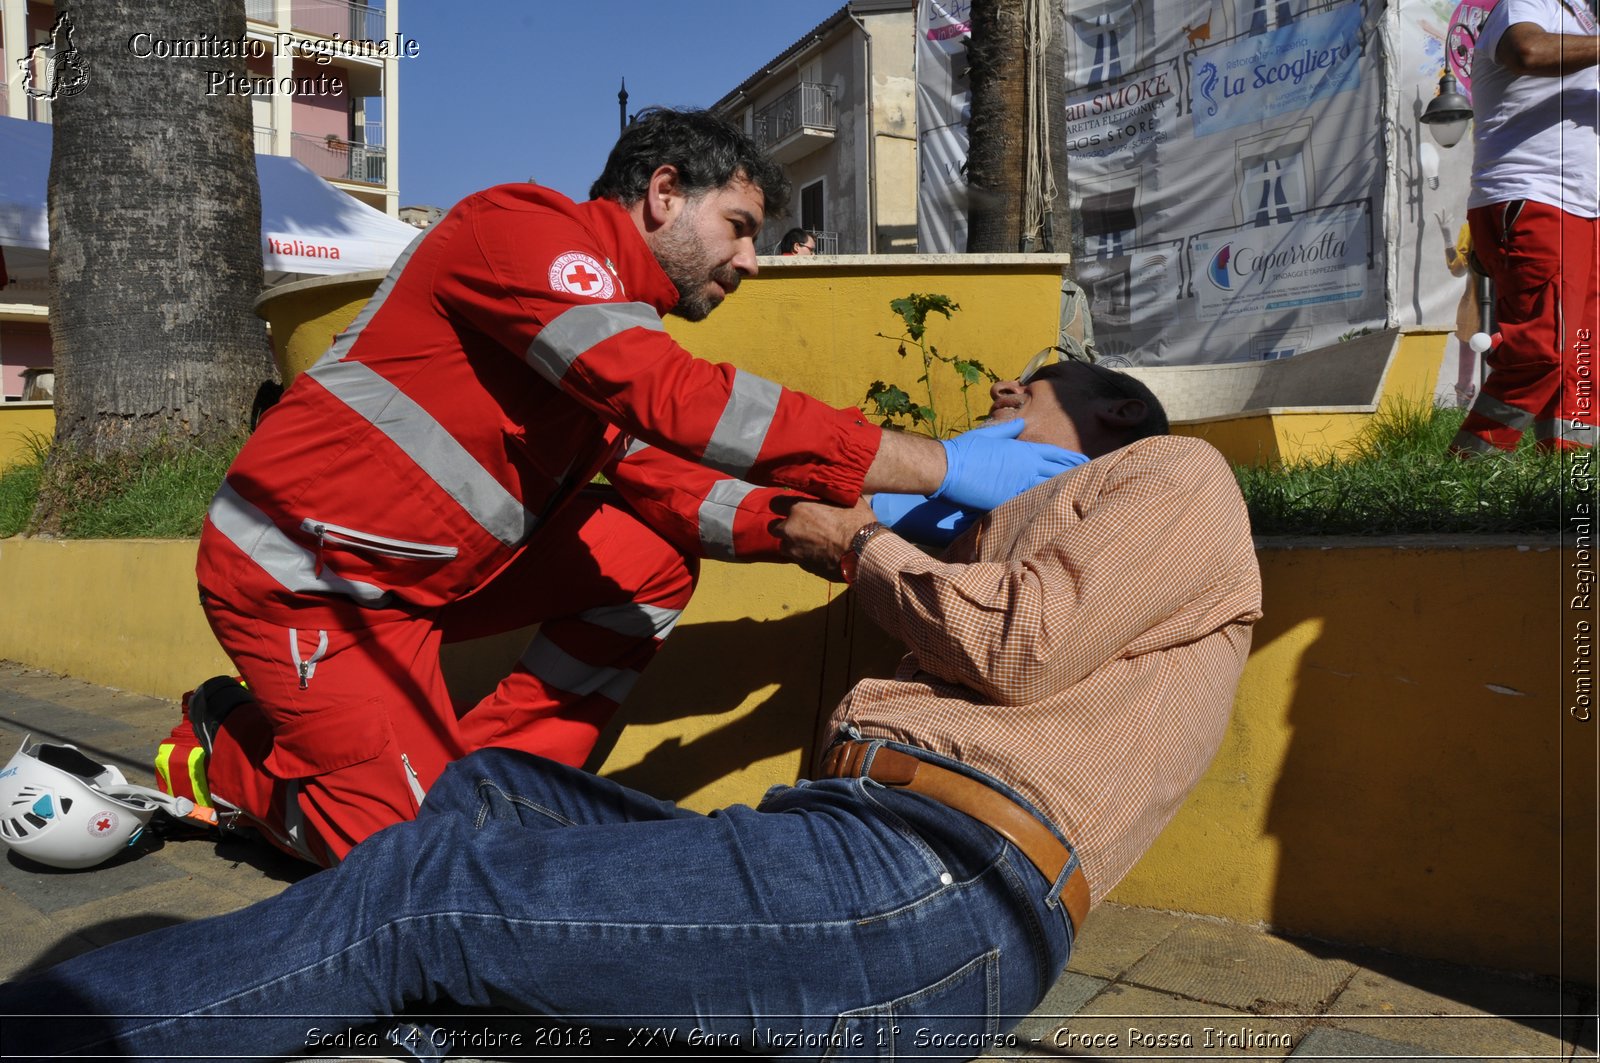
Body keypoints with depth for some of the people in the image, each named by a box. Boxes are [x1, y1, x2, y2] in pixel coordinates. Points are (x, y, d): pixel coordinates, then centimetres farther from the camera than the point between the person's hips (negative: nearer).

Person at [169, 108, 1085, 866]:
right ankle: (230, 754, 15)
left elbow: (666, 486, 3)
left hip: (414, 573, 9)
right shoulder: (526, 229, -19)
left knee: (653, 566, -2)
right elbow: (681, 402, -32)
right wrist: (941, 466, -31)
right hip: (304, 577, -9)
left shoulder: (621, 322, 11)